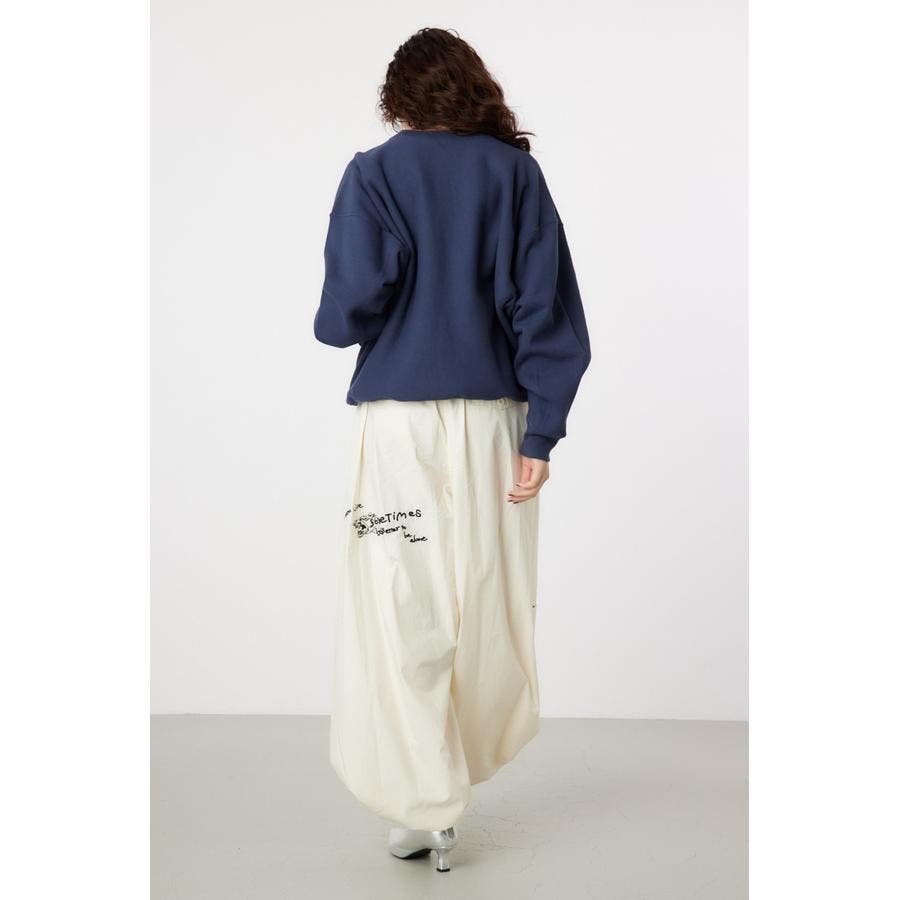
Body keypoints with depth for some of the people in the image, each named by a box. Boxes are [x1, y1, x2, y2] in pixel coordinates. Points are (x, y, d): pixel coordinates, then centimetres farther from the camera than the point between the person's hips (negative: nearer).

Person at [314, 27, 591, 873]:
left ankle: (427, 809, 8)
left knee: (407, 613, 3)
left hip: (399, 417, -3)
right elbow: (546, 305, 0)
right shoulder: (516, 172, 7)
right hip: (492, 418, 3)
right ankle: (468, 761, 29)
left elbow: (352, 300, -10)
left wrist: (334, 326, 14)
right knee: (486, 603, 13)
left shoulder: (374, 172, 0)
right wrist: (541, 433, -1)